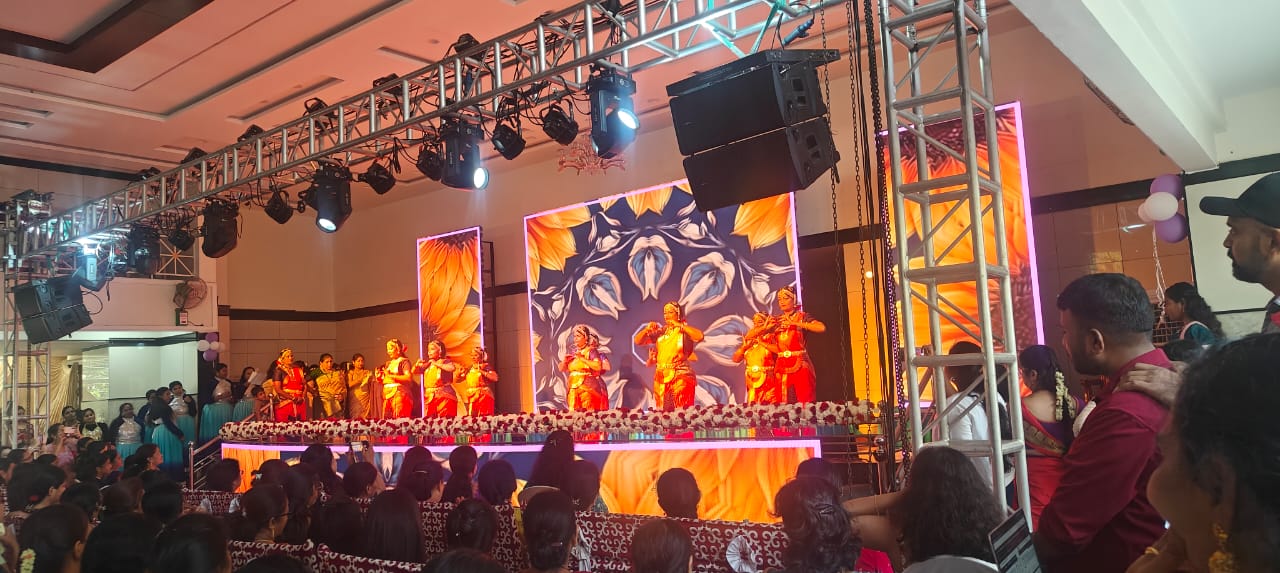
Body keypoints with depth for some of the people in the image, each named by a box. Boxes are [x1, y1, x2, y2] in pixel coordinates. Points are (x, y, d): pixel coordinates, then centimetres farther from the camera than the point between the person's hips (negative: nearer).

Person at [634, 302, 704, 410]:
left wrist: (680, 325, -18)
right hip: (661, 377, 5)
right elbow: (638, 341, 12)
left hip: (681, 375, -5)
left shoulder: (685, 331, -1)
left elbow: (700, 337, -22)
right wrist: (647, 329, -6)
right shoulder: (660, 331, 11)